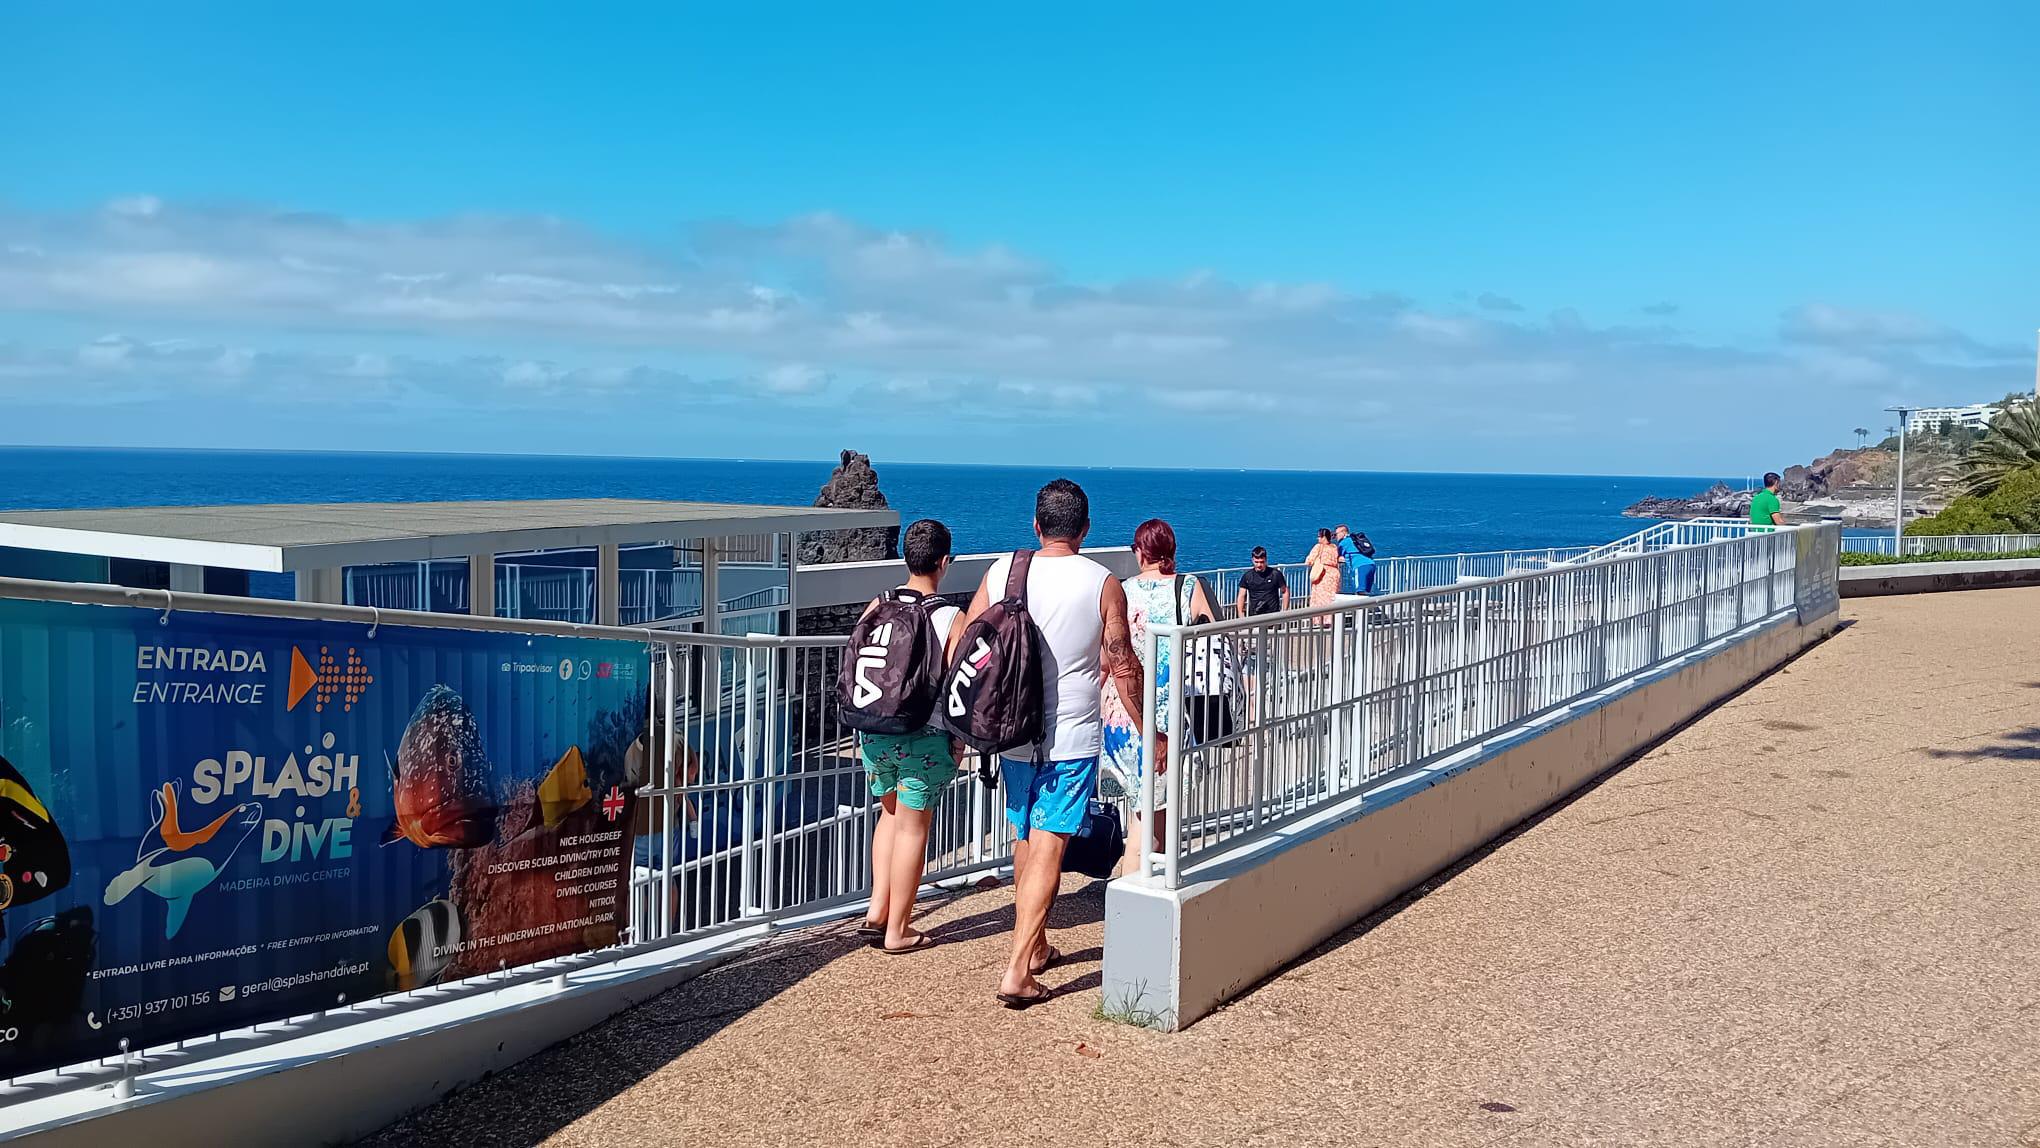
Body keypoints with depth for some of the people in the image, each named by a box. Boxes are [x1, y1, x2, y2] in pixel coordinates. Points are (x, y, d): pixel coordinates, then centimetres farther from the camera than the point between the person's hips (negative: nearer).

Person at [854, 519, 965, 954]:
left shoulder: (876, 608, 0)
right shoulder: (951, 618, -12)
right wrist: (959, 741, 1)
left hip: (875, 732, 4)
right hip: (925, 738, -4)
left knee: (891, 813, 25)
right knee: (913, 826, 7)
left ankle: (878, 909, 18)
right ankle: (897, 930, 15)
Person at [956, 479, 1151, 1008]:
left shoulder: (1000, 572, 0)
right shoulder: (1102, 584, -7)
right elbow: (1122, 667, -5)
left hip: (1013, 732, 4)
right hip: (1072, 738, -3)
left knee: (1026, 839, 20)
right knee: (1048, 848, -4)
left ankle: (1036, 946, 34)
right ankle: (1017, 972, -10)